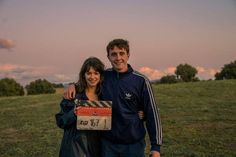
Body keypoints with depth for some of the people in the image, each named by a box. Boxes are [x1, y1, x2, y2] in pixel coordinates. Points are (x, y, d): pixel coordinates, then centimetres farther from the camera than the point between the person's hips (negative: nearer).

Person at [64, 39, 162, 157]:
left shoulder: (141, 81, -10)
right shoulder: (104, 76, -1)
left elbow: (152, 114, -7)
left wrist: (156, 147, -9)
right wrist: (74, 85, -2)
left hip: (133, 144, -2)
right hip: (107, 143, 2)